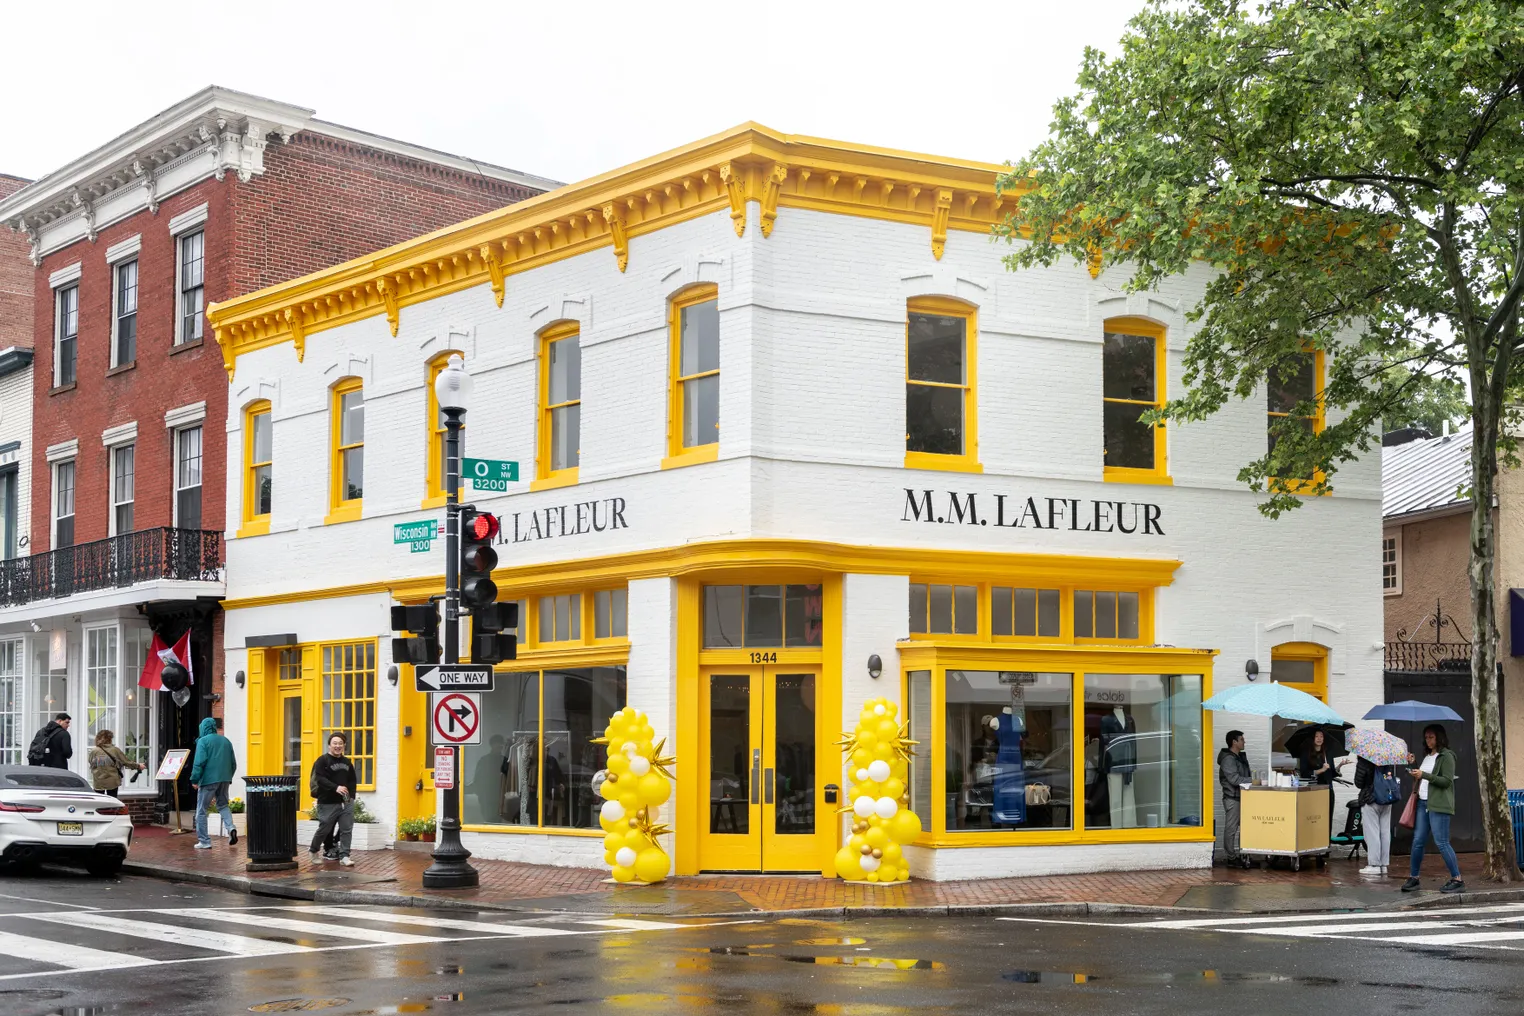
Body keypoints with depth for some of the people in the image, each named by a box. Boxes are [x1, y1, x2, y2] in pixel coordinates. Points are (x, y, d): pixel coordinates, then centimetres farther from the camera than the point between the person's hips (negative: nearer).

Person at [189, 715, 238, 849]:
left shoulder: (203, 741, -6)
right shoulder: (226, 741, 13)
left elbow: (199, 762, -15)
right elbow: (233, 763, 15)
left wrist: (194, 779, -10)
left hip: (208, 779, -6)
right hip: (224, 780, 6)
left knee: (201, 811, 4)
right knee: (222, 805, 21)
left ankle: (204, 841, 3)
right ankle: (230, 827, -5)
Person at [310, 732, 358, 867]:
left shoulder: (347, 763, 16)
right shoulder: (322, 761, -4)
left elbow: (352, 781, 20)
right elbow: (319, 779, -15)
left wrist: (351, 796, 4)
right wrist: (335, 787, -26)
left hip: (346, 803, 5)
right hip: (328, 803, -5)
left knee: (346, 830, -2)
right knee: (324, 829, 4)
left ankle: (344, 856, 2)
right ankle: (313, 850, 27)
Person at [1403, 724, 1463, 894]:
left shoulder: (1446, 757, -5)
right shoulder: (1427, 756, 19)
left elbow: (1447, 781, -14)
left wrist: (1424, 775, -19)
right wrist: (1414, 774, 9)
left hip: (1439, 805, -8)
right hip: (1423, 803, 8)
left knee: (1441, 842, -10)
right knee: (1418, 841, 6)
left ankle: (1457, 879, -5)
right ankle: (1413, 878, 13)